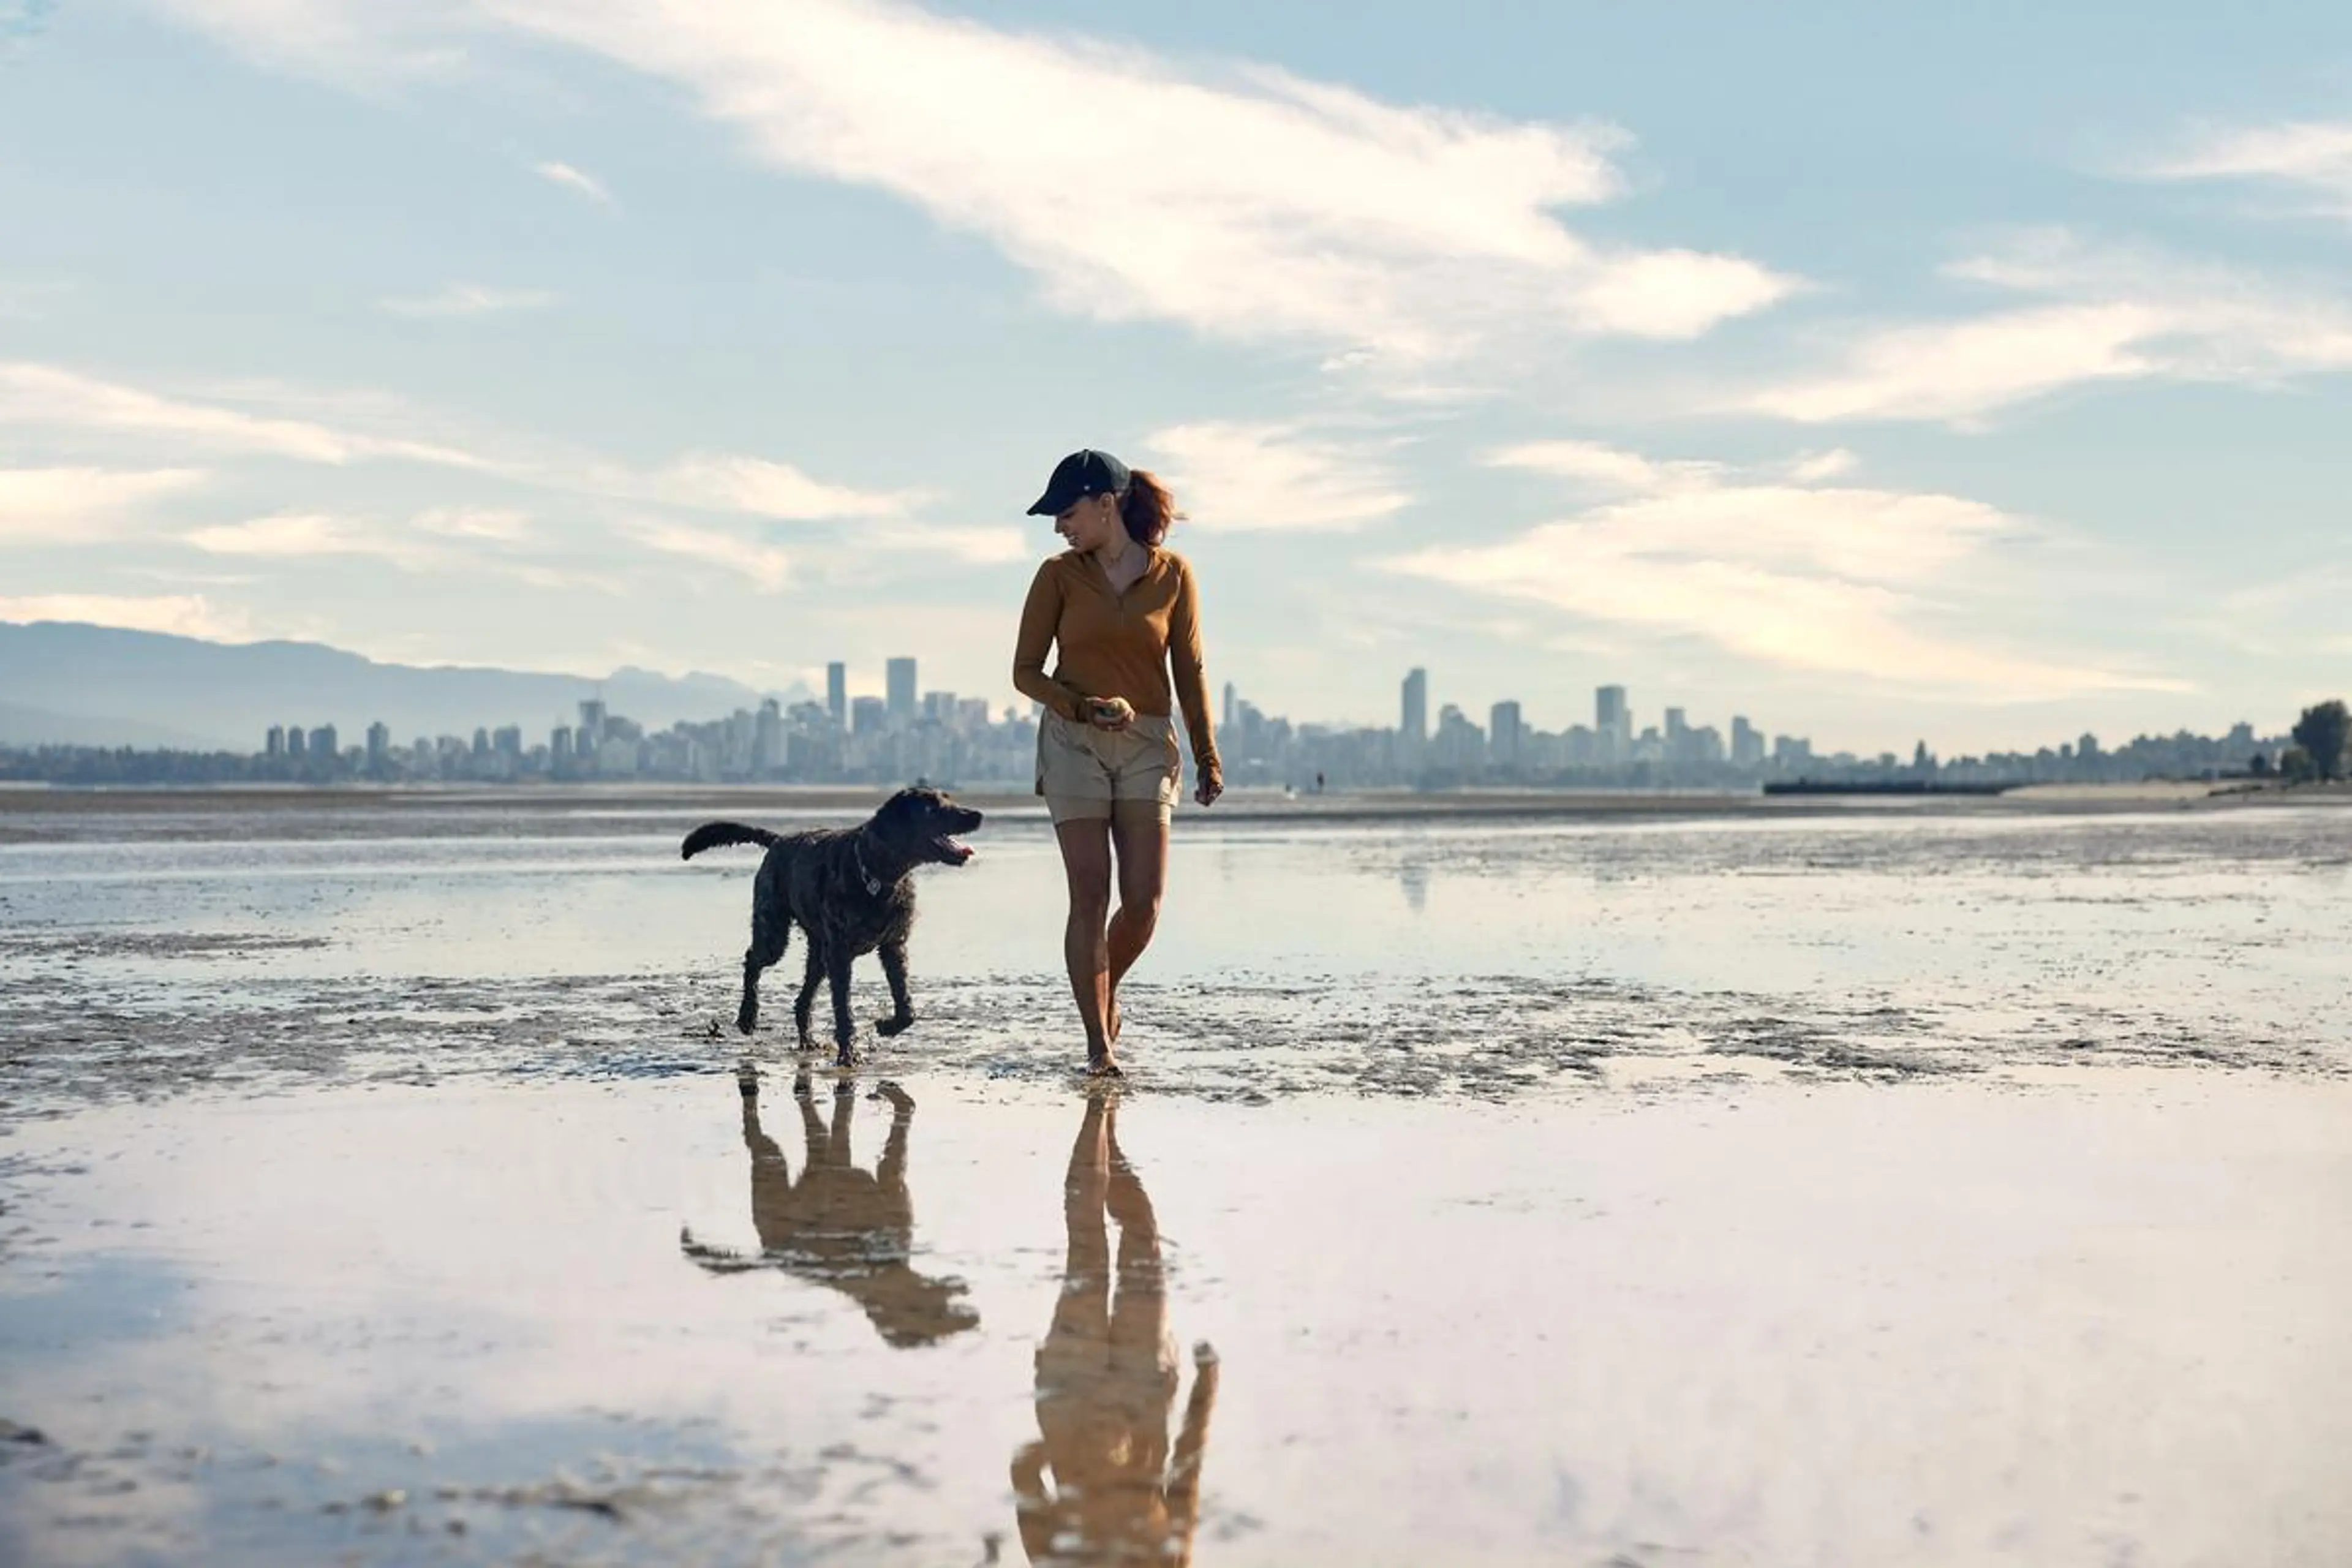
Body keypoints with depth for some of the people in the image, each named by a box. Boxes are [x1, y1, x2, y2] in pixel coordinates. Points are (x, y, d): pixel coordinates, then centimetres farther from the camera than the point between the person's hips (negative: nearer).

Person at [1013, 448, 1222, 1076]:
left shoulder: (1172, 574, 2)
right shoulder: (1059, 575, 1)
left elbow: (1189, 672, 7)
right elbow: (1026, 672, 2)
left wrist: (1207, 758, 4)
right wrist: (1085, 709, -14)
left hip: (1147, 747, 1)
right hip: (1073, 746, -1)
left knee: (1144, 900, -7)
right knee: (1091, 899, -4)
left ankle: (1106, 990, 24)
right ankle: (1098, 1044, 3)